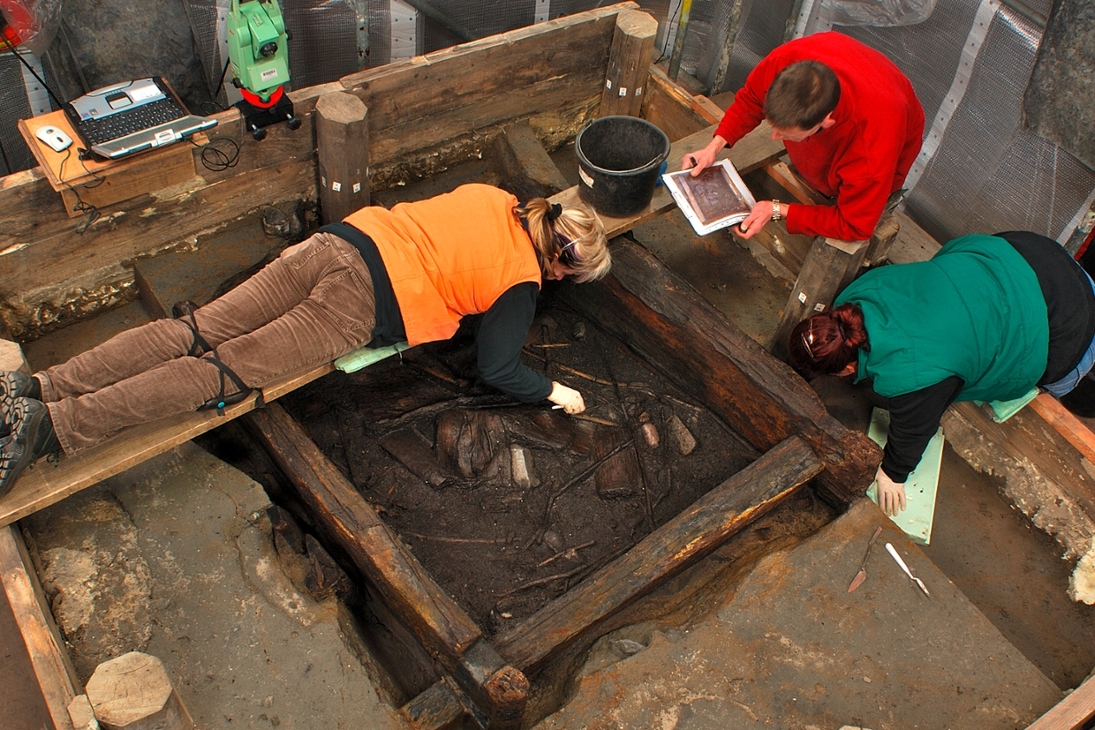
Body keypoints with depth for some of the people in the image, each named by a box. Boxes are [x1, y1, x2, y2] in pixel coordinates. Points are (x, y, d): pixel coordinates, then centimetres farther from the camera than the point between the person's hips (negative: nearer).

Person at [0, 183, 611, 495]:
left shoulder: (490, 196, 20)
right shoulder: (523, 284, 2)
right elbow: (498, 370, 1)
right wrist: (554, 392, 13)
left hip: (343, 243, 6)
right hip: (360, 310, -6)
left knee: (197, 332, 1)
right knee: (223, 371, -9)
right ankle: (53, 426, -15)